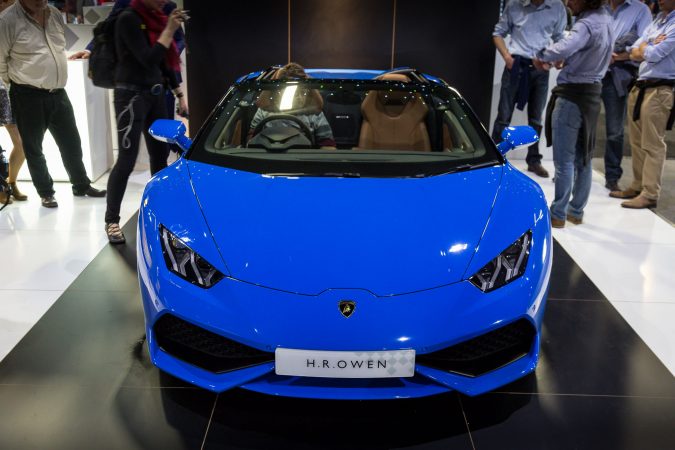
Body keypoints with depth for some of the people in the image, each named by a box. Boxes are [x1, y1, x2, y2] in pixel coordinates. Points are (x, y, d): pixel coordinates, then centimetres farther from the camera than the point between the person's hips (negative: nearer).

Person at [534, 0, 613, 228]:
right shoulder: (605, 19, 11)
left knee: (564, 160, -2)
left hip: (572, 95, -9)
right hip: (592, 93, 9)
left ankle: (558, 214, 5)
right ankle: (576, 211, 23)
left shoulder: (587, 24, -19)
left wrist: (541, 56, -18)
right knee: (583, 158, 14)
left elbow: (564, 48, -36)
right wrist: (567, 61, 6)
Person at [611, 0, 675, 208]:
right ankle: (638, 186, 21)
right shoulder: (656, 20, 16)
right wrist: (649, 48, -9)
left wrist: (644, 48, 4)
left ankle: (650, 194, 1)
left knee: (653, 144, -4)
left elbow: (654, 55, -16)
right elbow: (634, 53, 11)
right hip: (640, 86, 8)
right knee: (637, 142, 12)